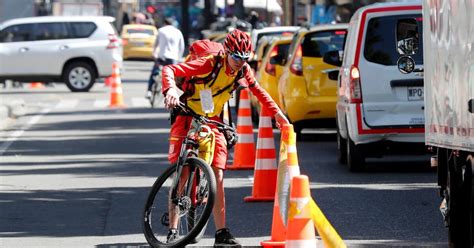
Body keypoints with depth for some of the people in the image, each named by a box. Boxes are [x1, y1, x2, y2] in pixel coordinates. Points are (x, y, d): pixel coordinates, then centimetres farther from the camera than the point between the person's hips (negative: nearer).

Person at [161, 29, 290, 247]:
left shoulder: (243, 71, -5)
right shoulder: (210, 64, -22)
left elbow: (258, 91, 15)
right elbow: (169, 70, -29)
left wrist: (277, 113, 9)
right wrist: (171, 89, -48)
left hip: (212, 122, 4)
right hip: (188, 118, -4)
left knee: (218, 176, -6)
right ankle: (173, 230, 0)